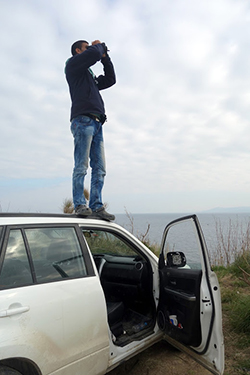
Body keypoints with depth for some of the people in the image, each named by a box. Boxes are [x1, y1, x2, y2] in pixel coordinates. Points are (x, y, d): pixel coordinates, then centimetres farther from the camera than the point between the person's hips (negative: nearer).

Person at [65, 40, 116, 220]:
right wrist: (99, 45, 19)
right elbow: (94, 53, -3)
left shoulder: (90, 76, 36)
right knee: (81, 166, -14)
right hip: (83, 119, -8)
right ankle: (80, 205, -12)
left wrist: (105, 57, 31)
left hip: (96, 123, 8)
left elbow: (110, 80, 37)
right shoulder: (73, 64, 13)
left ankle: (97, 206, -3)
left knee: (100, 168, -3)